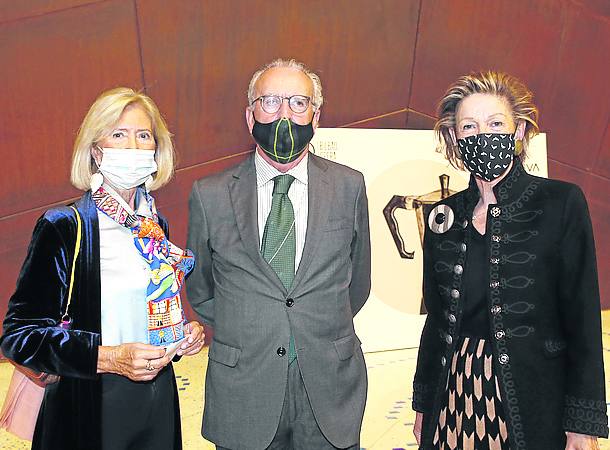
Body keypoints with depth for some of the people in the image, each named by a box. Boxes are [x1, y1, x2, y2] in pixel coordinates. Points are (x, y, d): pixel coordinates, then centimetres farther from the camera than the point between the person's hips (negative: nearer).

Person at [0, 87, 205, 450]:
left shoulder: (155, 226, 2)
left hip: (158, 398, 5)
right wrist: (110, 358, -24)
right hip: (89, 408, -5)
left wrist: (183, 334, -3)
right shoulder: (62, 227, -15)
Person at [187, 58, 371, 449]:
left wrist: (324, 334, 10)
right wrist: (243, 333, 7)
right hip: (242, 392, 0)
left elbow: (357, 280, 8)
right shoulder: (210, 195, -6)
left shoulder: (349, 186, -4)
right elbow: (199, 289, 7)